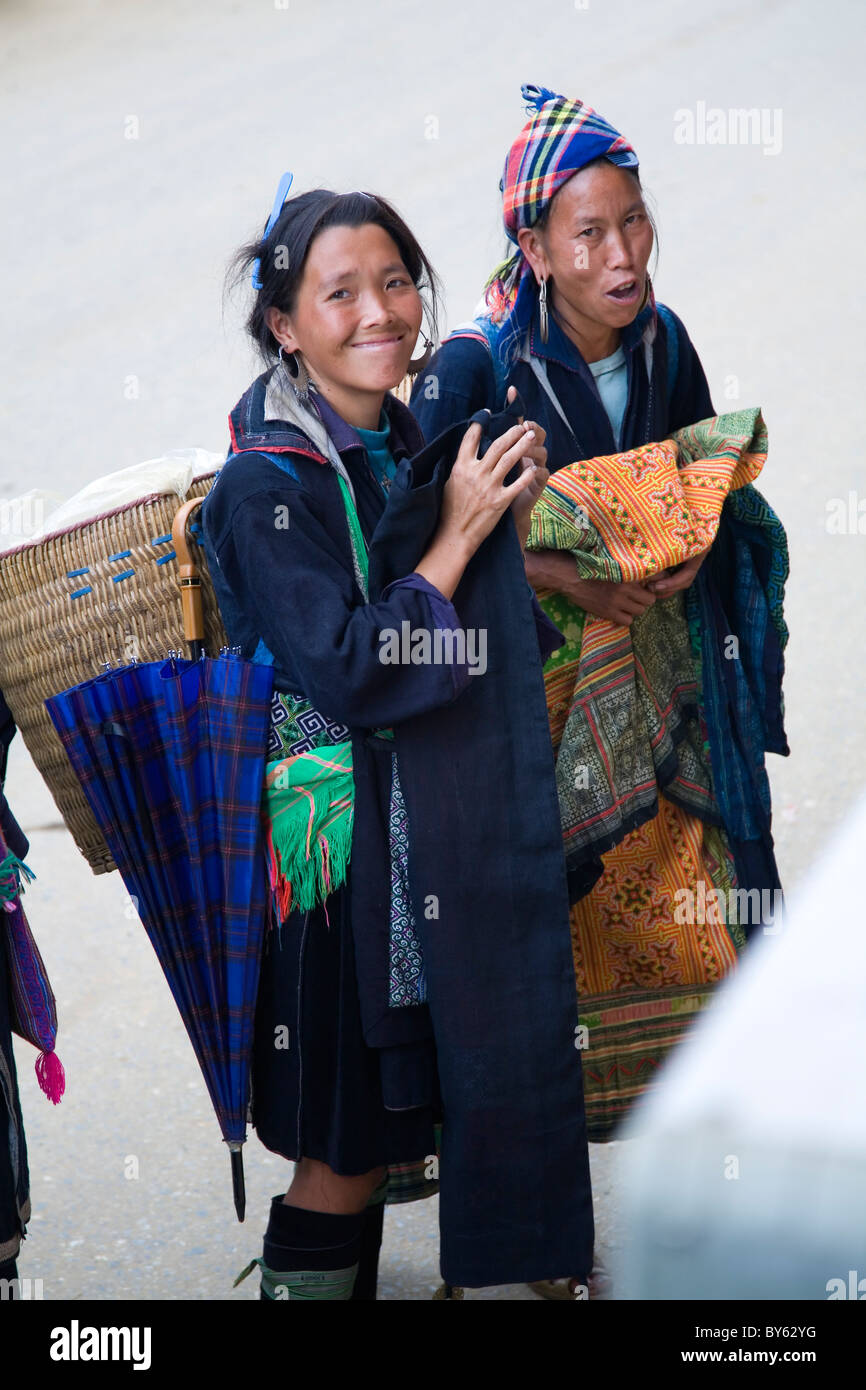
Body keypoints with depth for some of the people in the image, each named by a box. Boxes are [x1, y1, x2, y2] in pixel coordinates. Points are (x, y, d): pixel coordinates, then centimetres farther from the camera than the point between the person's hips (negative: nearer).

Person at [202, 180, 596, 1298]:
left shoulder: (407, 444, 7)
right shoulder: (272, 482, -17)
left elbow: (499, 635, 13)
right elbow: (348, 673, -24)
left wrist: (509, 521, -3)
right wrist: (458, 535, -19)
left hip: (448, 826, 8)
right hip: (350, 840, -8)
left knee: (389, 1123, 17)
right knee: (350, 1141, 1)